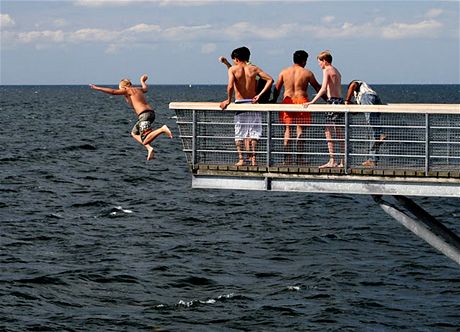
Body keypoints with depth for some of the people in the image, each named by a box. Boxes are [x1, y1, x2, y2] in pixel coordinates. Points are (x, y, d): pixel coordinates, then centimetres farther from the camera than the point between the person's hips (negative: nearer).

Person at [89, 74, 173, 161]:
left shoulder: (127, 90, 3)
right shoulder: (138, 89, 25)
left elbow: (113, 91, -9)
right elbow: (145, 89, 49)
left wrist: (97, 88, -3)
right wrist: (142, 81, 71)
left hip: (144, 115, -9)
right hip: (151, 112, 9)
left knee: (145, 141, -16)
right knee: (134, 133, 24)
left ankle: (162, 129, -31)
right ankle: (149, 149, 7)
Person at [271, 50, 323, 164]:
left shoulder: (284, 72, 7)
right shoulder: (307, 73, 0)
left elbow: (277, 88, 11)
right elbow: (318, 88, 8)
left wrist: (274, 101, 22)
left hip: (287, 101, 2)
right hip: (301, 101, -2)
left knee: (288, 129, 7)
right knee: (300, 128, 1)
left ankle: (287, 157, 5)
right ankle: (299, 157, -2)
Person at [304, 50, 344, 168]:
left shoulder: (327, 70, -7)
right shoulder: (336, 71, 20)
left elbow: (323, 89, -18)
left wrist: (312, 102, -20)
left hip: (333, 101, -9)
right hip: (340, 100, 9)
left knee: (328, 131, -8)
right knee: (339, 133, 11)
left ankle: (332, 160, -14)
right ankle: (342, 161, 12)